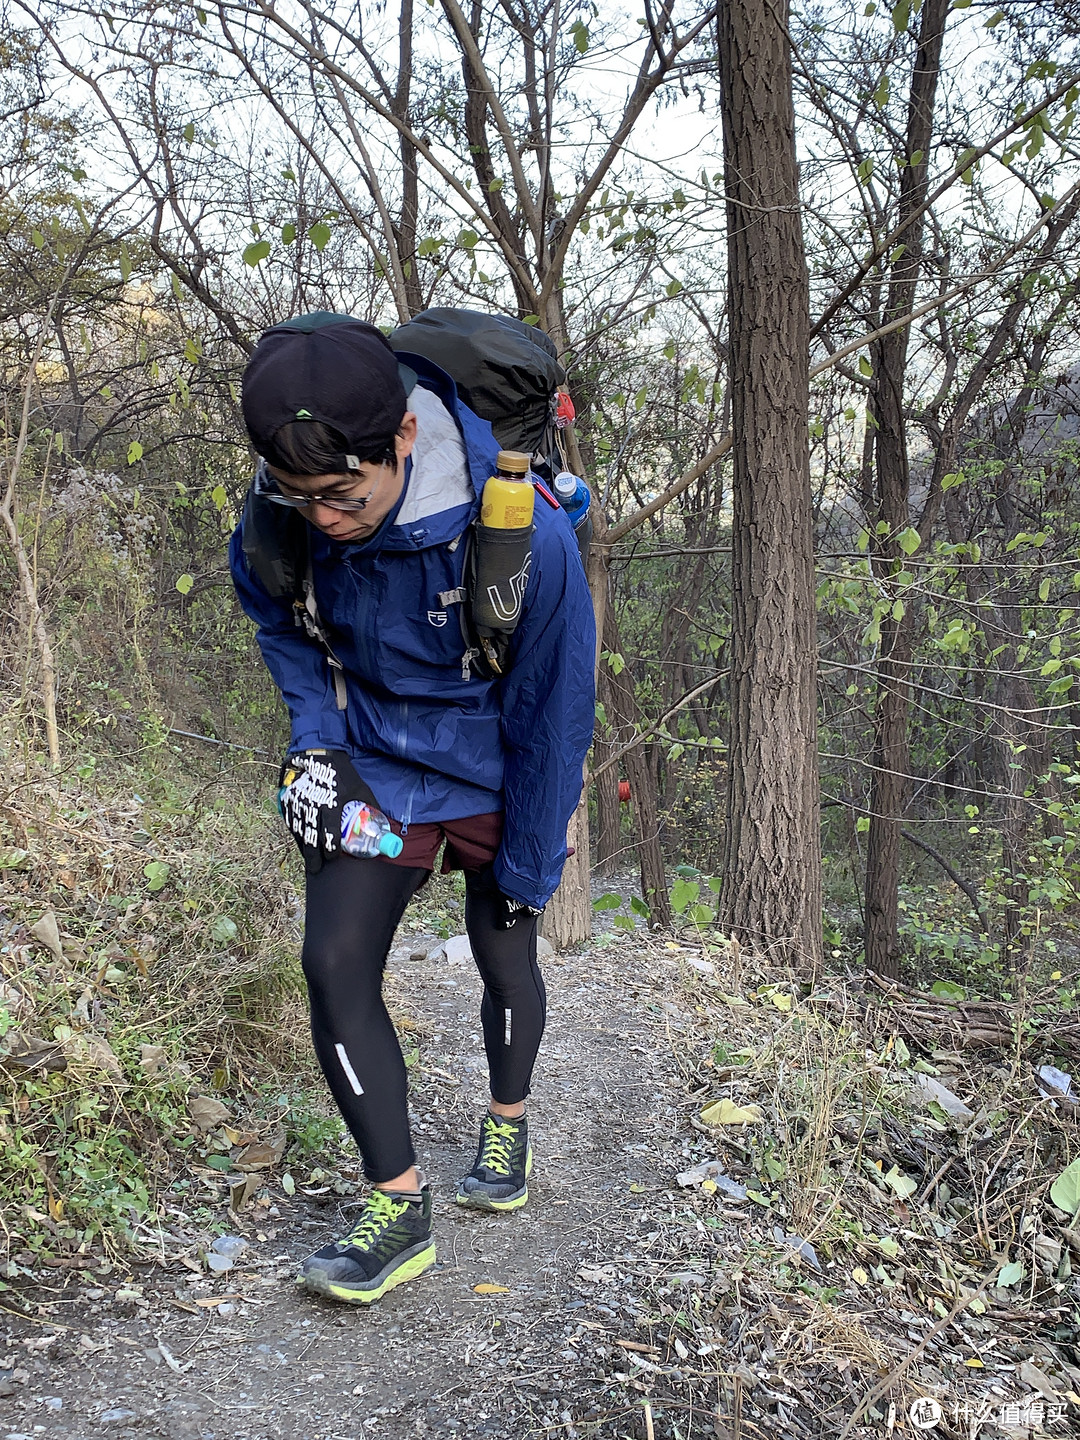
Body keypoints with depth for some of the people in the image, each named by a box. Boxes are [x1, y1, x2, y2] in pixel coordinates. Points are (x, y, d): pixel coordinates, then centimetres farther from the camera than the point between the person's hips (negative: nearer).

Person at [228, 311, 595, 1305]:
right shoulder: (289, 513, -20)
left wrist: (528, 869, -13)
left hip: (493, 777, -2)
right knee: (335, 964, -10)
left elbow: (554, 713, -20)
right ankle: (401, 1210, 4)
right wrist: (314, 730, -7)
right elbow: (268, 602, 6)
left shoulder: (524, 533, -32)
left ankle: (509, 1123, 43)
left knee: (504, 963, 12)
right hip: (374, 763, 3)